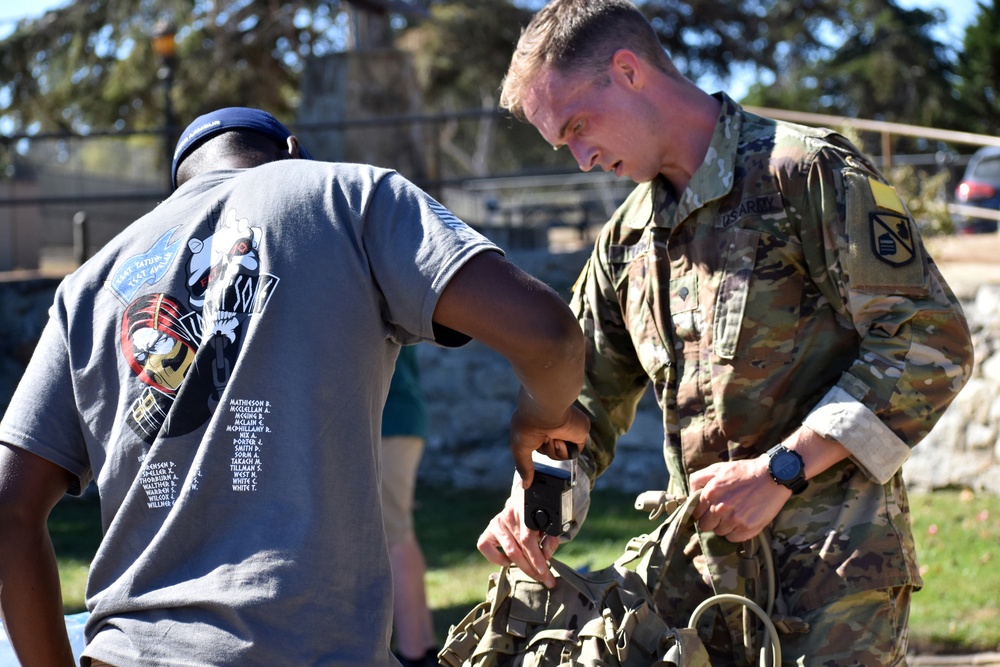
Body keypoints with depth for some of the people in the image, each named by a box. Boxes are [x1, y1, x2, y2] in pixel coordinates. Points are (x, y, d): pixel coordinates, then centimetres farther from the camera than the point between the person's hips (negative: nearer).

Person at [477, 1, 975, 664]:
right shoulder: (628, 238, 17)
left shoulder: (809, 171, -7)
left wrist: (778, 472, -16)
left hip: (835, 560, -6)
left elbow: (930, 343, -13)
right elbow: (587, 392, 22)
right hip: (700, 571, 6)